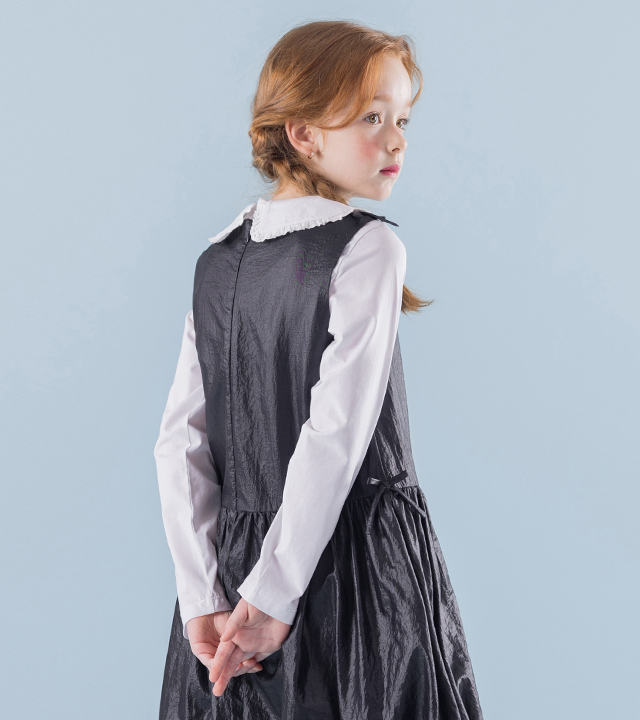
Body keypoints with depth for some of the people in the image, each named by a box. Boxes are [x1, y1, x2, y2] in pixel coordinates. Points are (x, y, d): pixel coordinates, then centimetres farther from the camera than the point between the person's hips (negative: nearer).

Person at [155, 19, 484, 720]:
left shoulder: (216, 262, 5)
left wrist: (203, 599, -3)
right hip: (359, 562, -6)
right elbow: (336, 433, -21)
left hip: (233, 555, 6)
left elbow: (179, 444, 0)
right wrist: (273, 595, -17)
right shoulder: (367, 248, -13)